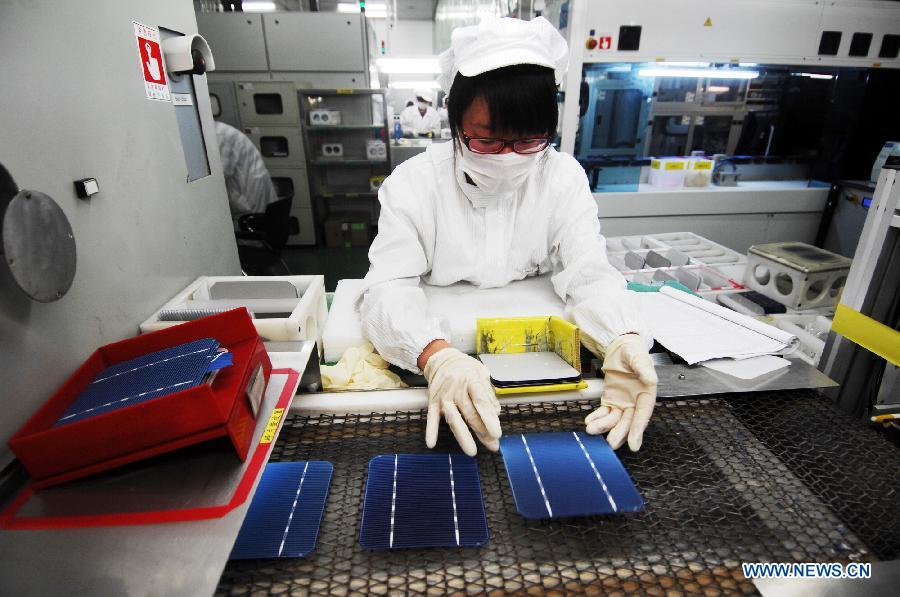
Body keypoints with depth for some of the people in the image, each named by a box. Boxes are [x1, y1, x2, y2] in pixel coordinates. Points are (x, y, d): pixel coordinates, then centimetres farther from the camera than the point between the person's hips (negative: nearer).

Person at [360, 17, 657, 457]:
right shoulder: (412, 182, -10)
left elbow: (589, 273, -10)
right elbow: (389, 288, -20)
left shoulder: (563, 176, -3)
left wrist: (623, 339, -33)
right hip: (436, 342, 1)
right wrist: (437, 356, -41)